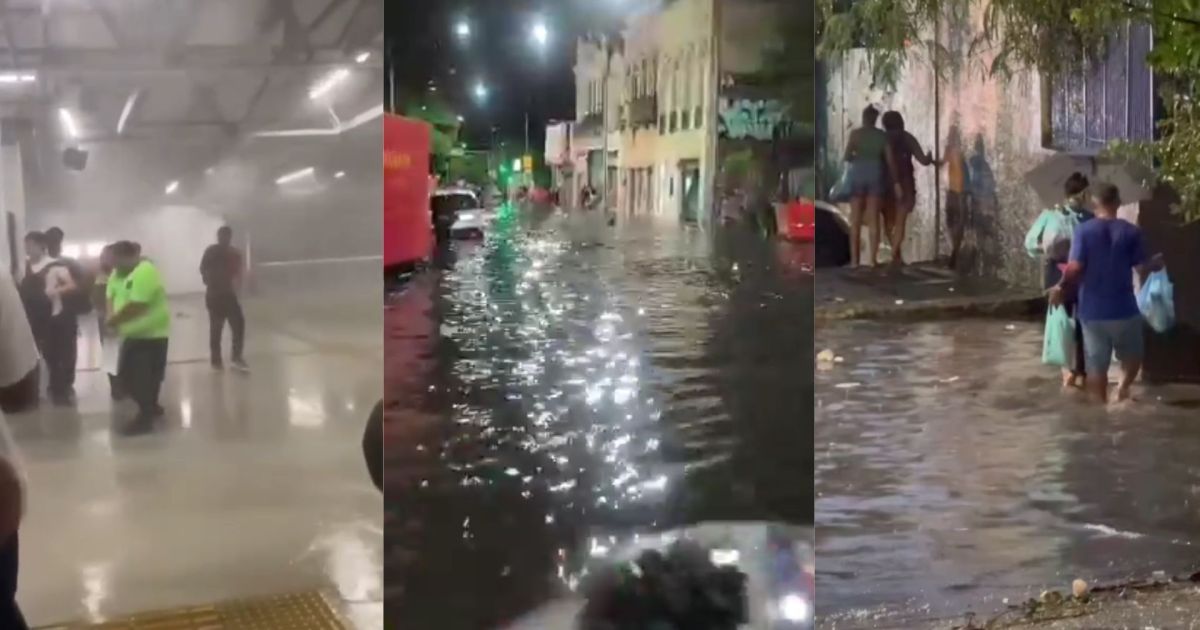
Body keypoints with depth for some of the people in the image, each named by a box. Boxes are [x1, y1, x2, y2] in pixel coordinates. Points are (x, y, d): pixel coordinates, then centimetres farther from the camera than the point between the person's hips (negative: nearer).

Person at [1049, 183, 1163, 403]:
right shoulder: (1131, 231, -5)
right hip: (1123, 309, 0)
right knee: (1132, 356, 20)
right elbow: (1142, 268, -5)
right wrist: (1157, 263, 16)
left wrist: (1061, 288, 4)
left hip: (1092, 311, 0)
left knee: (1096, 366, 9)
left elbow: (1075, 269, -13)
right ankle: (1123, 387, -5)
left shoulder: (1084, 231, -6)